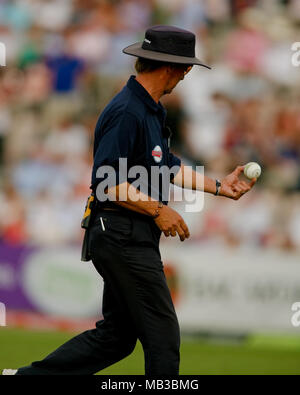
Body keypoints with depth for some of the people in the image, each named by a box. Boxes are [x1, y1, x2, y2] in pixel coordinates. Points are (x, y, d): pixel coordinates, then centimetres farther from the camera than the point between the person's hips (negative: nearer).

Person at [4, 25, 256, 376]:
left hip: (131, 240, 10)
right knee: (163, 336, -4)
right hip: (124, 238, -10)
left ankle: (31, 374, 16)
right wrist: (158, 210, -18)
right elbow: (105, 182, -23)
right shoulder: (127, 112, -18)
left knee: (116, 335, 14)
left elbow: (167, 167, 25)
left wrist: (218, 186, 23)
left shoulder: (150, 110, 15)